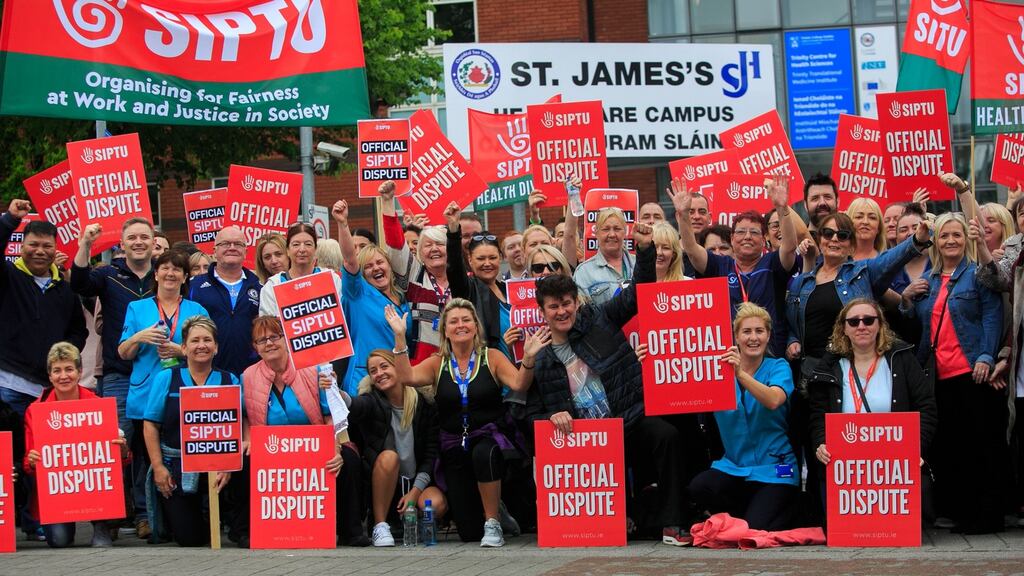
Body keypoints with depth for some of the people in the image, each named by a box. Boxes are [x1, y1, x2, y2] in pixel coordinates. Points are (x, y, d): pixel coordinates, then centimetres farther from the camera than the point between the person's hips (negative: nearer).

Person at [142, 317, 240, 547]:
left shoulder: (230, 381, 5)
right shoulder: (166, 378, 1)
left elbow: (239, 426, 0)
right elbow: (151, 424, 1)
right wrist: (158, 467, -7)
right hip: (175, 467, -1)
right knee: (190, 538, -6)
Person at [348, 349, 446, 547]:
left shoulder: (425, 404, 0)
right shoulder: (371, 401, -4)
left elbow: (432, 453, -2)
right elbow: (354, 407, -30)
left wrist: (415, 491, -13)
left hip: (417, 481, 1)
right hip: (382, 484, -1)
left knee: (436, 505, -30)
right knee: (388, 456, -33)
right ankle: (380, 525, -23)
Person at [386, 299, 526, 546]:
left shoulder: (492, 358, 2)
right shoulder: (437, 364, 6)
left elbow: (519, 385, -12)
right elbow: (407, 377, -12)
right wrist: (400, 337, -19)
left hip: (490, 438, -2)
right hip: (454, 449, 2)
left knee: (483, 453, -42)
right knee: (469, 532, -2)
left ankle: (493, 522, -21)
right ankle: (493, 508, 37)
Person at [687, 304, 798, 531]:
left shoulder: (778, 367, -1)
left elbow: (773, 401, -22)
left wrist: (740, 374, -37)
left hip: (772, 469, -3)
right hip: (733, 466, 3)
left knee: (755, 528, -22)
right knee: (698, 489, -27)